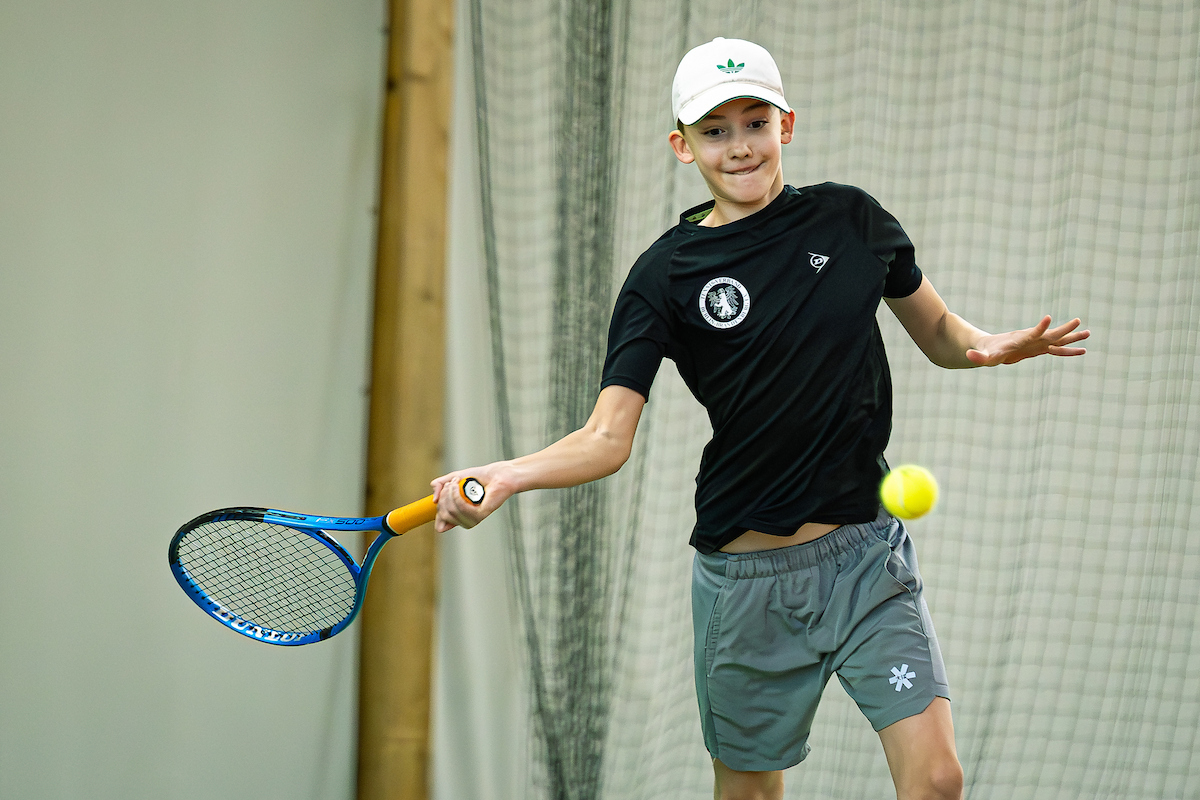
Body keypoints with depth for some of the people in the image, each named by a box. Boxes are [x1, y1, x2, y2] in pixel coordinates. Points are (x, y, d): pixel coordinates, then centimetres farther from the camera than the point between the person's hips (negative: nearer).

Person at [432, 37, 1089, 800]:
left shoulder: (850, 218, 3)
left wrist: (993, 347, -7)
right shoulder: (665, 276, -4)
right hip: (747, 577, -1)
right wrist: (503, 476, -29)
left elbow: (939, 334, 16)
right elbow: (608, 437, -11)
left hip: (866, 553, 1)